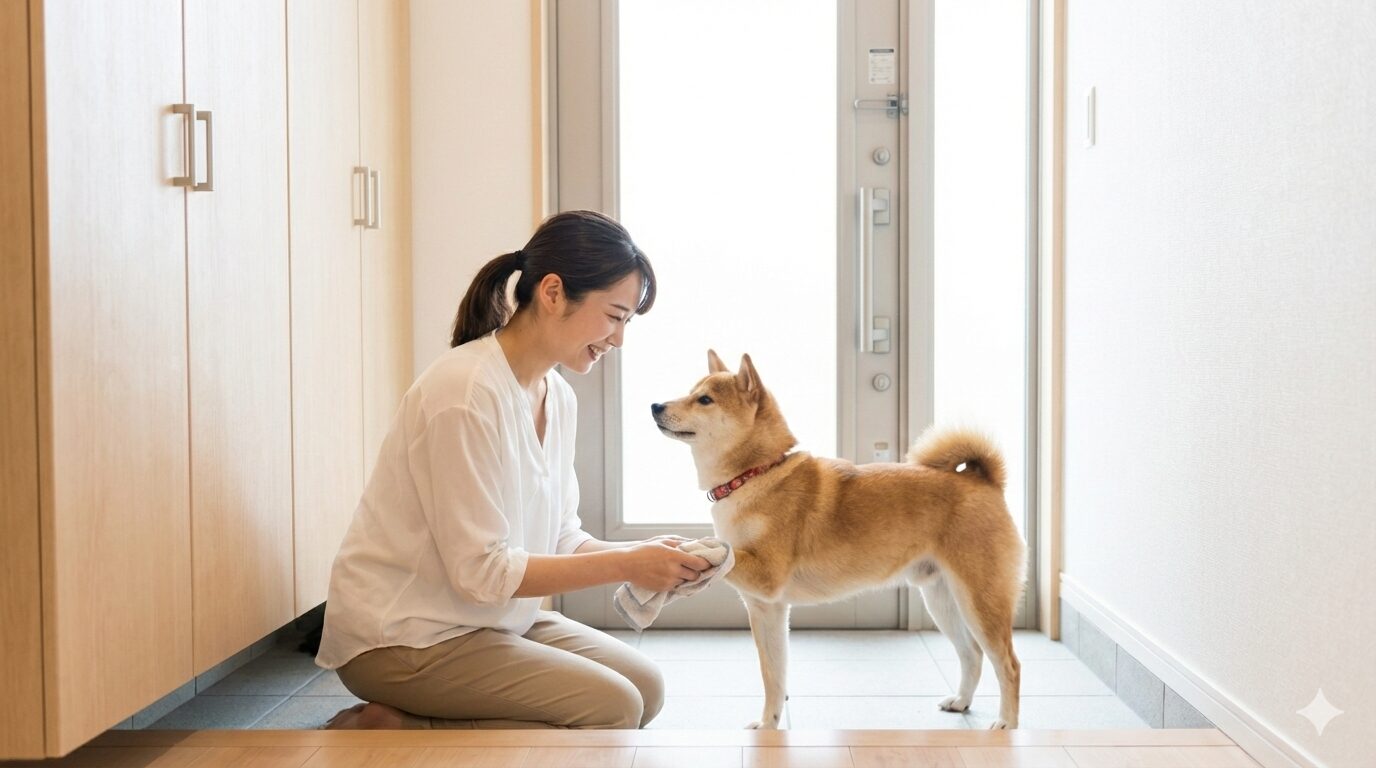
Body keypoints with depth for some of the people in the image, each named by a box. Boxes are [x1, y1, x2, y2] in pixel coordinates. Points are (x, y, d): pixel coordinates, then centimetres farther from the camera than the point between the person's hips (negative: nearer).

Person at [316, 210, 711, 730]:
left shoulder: (557, 396, 5)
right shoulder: (466, 391, -23)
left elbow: (560, 538, 8)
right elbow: (481, 571, -24)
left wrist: (643, 553, -10)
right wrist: (624, 565, -21)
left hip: (492, 618, 10)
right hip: (402, 639, -9)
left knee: (646, 687, 5)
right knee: (612, 708, -17)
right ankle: (389, 732, -8)